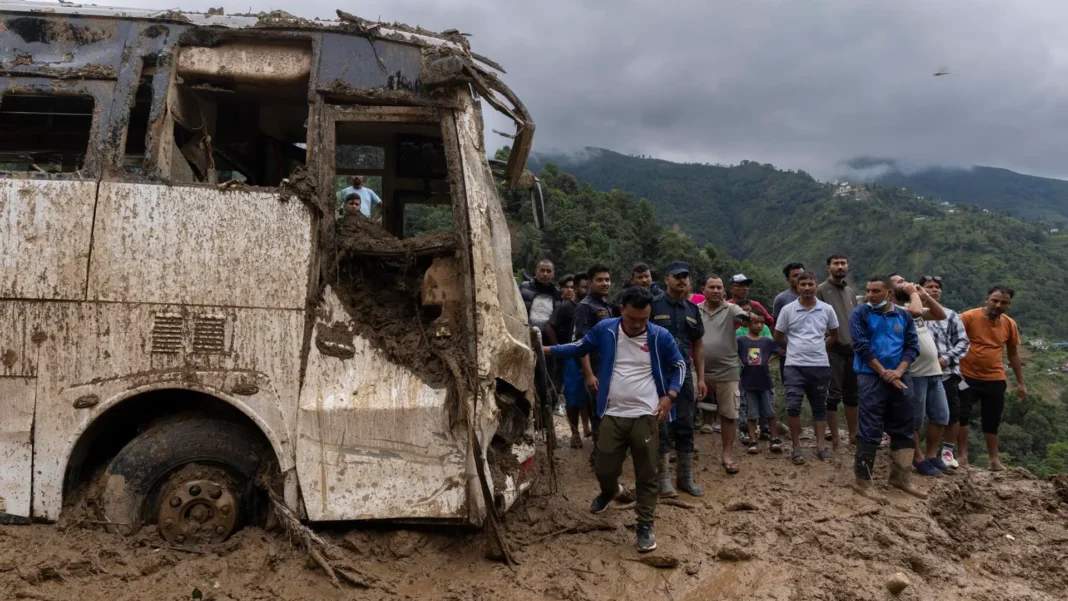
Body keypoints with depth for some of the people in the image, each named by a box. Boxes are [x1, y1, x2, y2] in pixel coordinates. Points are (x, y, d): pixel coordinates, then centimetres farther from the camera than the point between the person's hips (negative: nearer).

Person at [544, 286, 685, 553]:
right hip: (613, 415, 1)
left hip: (646, 415, -1)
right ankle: (609, 491, 44)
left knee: (646, 475, 4)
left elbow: (679, 365, 9)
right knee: (605, 470, 8)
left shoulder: (661, 336, -5)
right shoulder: (604, 329, -3)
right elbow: (580, 348, 13)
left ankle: (645, 525, 18)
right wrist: (547, 349, 9)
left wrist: (670, 395, -4)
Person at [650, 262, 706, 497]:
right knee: (660, 426, 0)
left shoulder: (692, 309, 12)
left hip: (683, 373, 5)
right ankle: (664, 480, 8)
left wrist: (701, 377, 10)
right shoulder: (654, 305, -5)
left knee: (685, 425, 9)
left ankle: (686, 477, 20)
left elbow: (698, 345, 16)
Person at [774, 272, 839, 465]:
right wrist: (795, 348, 8)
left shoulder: (827, 309, 2)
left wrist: (818, 348, 9)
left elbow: (834, 335, 16)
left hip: (820, 366, 2)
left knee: (819, 407, 10)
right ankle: (796, 448, 2)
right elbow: (778, 337, 7)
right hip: (795, 366, -2)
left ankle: (820, 446, 18)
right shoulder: (788, 309, -3)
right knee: (793, 406, -9)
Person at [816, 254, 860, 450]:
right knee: (833, 395, -2)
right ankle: (834, 438, 5)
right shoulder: (821, 290, -4)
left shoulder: (851, 292, 16)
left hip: (853, 349, 6)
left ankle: (853, 435, 24)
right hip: (833, 350, -6)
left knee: (852, 394, 13)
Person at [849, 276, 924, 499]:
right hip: (871, 378, -4)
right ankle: (862, 480, 3)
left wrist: (898, 371, -11)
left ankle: (900, 477, 22)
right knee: (870, 430, -5)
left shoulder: (903, 316, 8)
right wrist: (883, 372, -13)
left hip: (900, 378, 5)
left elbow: (913, 346, 5)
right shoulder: (860, 314, -3)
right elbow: (862, 346, -10)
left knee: (903, 428, 10)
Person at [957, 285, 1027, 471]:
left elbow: (1013, 353, 13)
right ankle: (962, 456, 4)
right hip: (968, 377, -4)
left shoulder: (1010, 324, 3)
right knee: (962, 415, -7)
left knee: (992, 421, 12)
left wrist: (1021, 383, 15)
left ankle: (994, 460, 22)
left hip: (995, 380, 4)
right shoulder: (968, 317, -12)